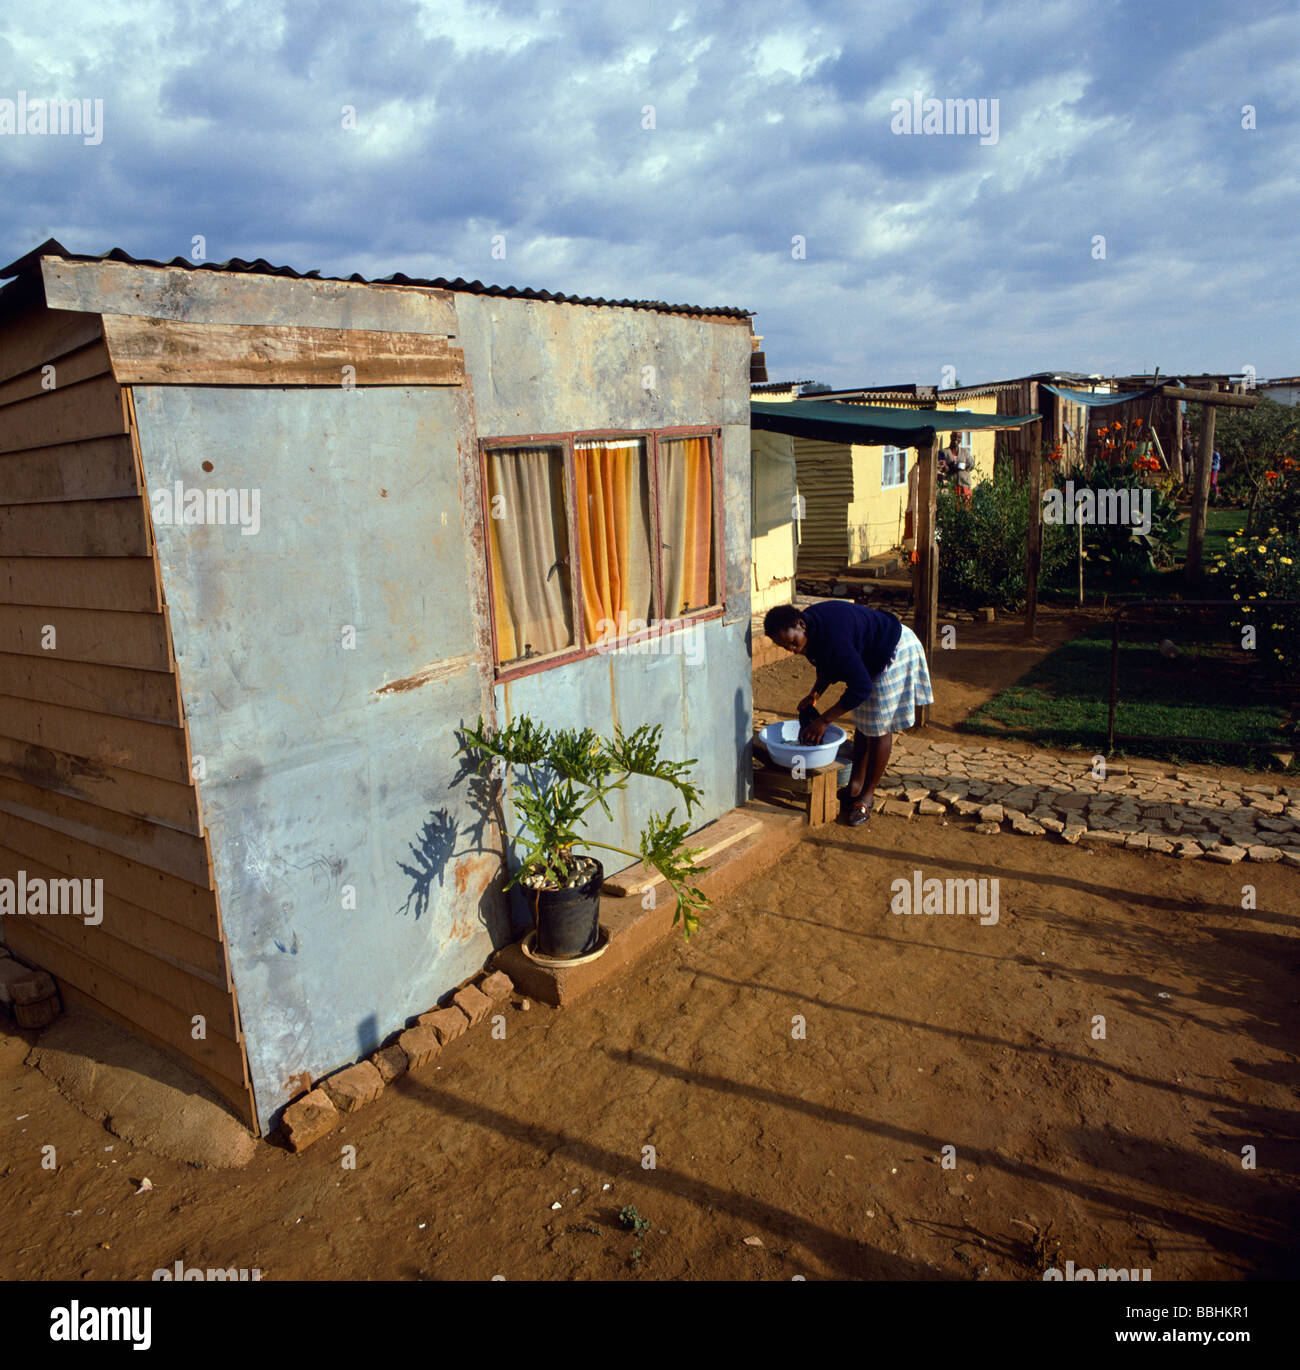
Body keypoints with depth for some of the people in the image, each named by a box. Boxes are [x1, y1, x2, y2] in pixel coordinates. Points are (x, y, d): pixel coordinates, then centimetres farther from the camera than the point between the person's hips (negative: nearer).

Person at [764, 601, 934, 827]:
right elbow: (828, 666, 11)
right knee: (862, 721, 14)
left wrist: (825, 719, -28)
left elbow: (861, 687, -33)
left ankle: (867, 795, 6)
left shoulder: (832, 638, -37)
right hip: (870, 656, 10)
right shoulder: (811, 629, -8)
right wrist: (814, 694, -5)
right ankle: (855, 785, 24)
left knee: (879, 727, -5)